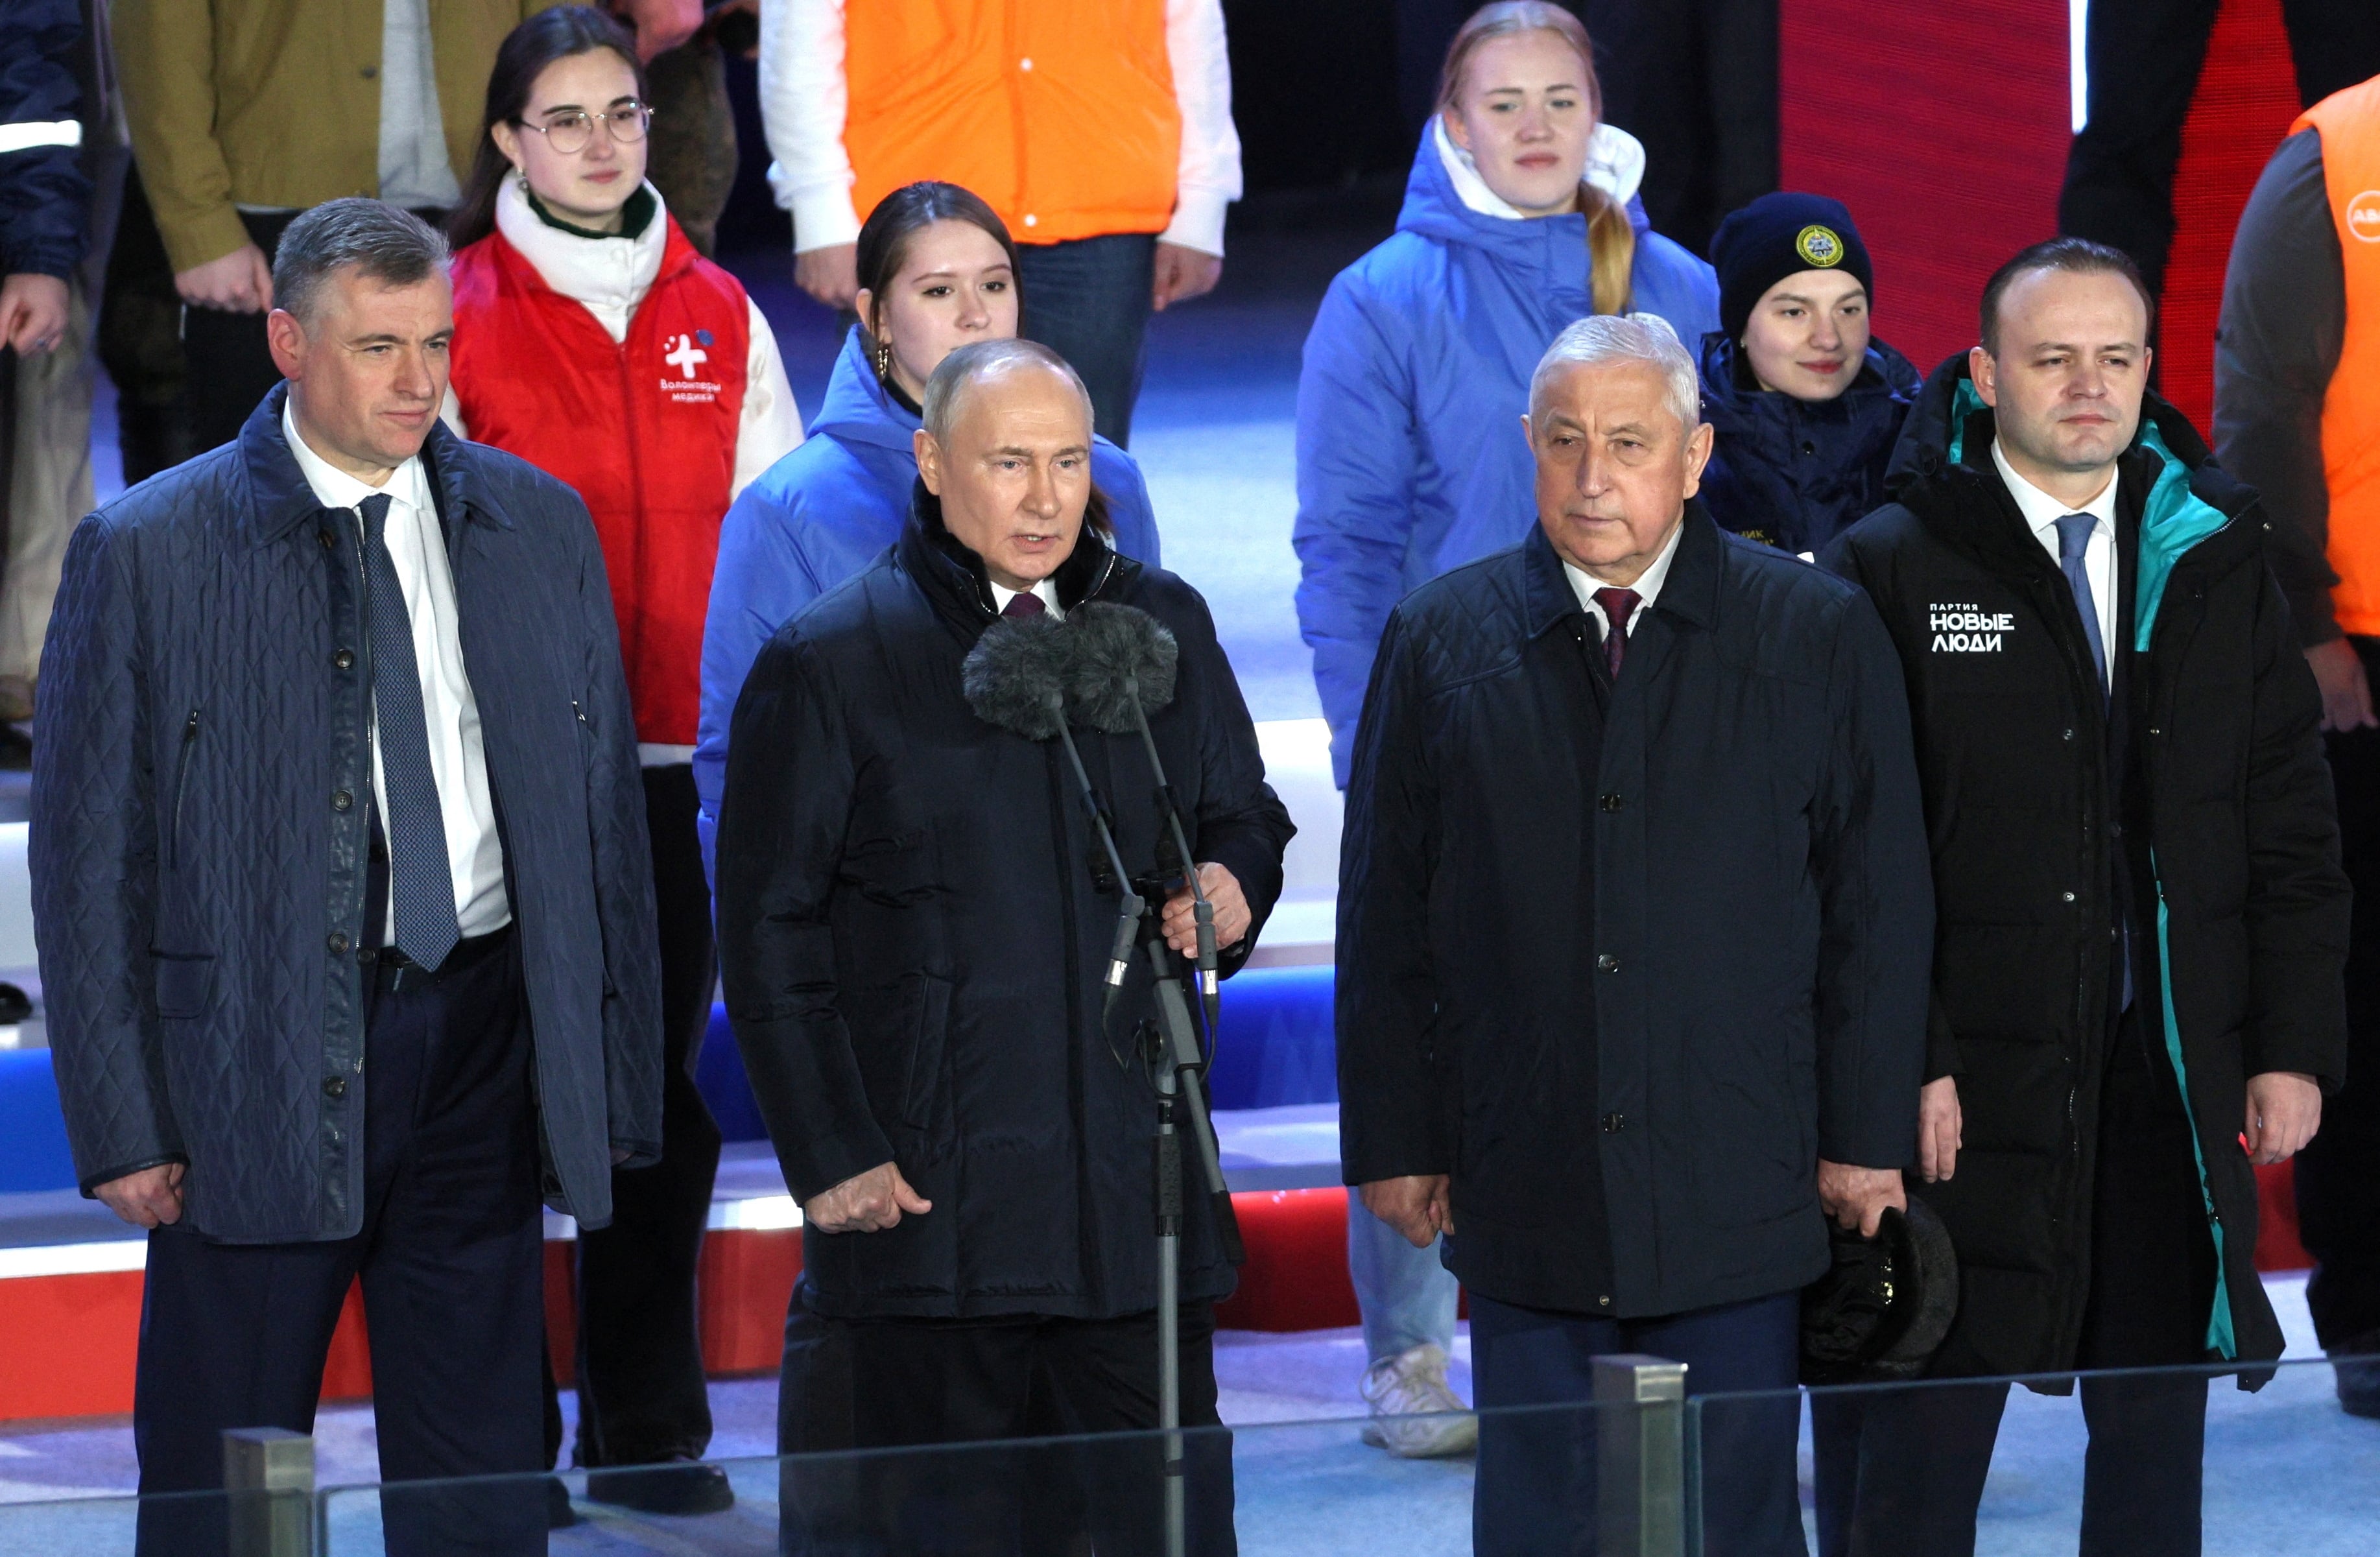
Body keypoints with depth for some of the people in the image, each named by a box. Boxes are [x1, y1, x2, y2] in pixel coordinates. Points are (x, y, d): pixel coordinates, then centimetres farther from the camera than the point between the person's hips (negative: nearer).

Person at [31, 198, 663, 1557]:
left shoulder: (541, 527, 8)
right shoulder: (147, 553, -3)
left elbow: (607, 817, 11)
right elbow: (88, 860, -2)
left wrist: (619, 1087, 7)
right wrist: (123, 1124, -7)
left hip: (483, 1037, 3)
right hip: (255, 1061, -3)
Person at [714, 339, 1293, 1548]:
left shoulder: (1166, 630, 12)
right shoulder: (828, 665, -1)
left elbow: (1245, 817, 26)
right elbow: (770, 938, -1)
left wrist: (1232, 886, 0)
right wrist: (831, 1159, -6)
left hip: (1137, 1194, 3)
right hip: (922, 1205, -3)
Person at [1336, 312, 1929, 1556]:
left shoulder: (1820, 637, 2)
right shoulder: (1441, 640, 5)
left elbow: (1876, 908, 3)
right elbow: (1385, 919, 8)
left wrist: (1866, 1139, 0)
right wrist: (1395, 1143, 4)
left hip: (1737, 1205, -1)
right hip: (1524, 1201, 1)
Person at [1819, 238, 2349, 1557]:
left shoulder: (2214, 565, 10)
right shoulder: (1892, 570, -3)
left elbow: (2290, 824, 11)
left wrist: (2296, 1044, 3)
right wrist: (1901, 1063, -13)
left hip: (2181, 1086, 4)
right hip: (1964, 1092, -4)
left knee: (2159, 1427, 8)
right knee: (1920, 1444, -2)